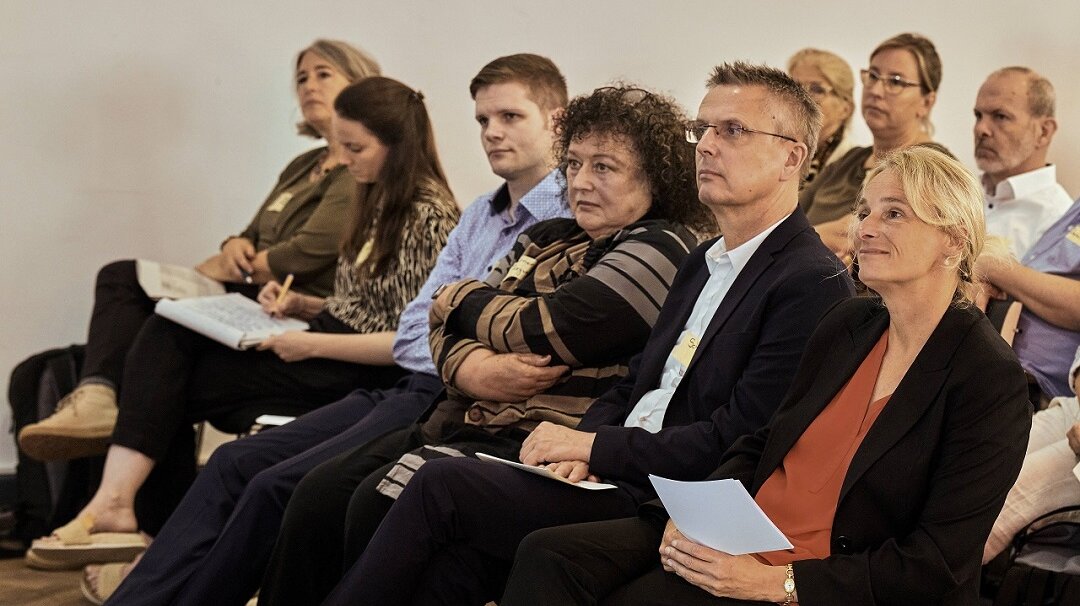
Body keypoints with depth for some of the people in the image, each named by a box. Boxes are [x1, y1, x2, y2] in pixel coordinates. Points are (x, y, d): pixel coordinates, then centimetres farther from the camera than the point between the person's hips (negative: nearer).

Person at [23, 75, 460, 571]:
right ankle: (116, 500, -21)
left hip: (361, 375, -9)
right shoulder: (379, 202, 16)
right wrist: (303, 306, 4)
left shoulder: (428, 215, -13)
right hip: (328, 350, 9)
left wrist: (313, 345, -17)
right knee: (166, 334, -12)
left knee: (171, 384, -14)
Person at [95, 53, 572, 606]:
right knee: (235, 462, -4)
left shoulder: (571, 218, -5)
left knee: (279, 487, -20)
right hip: (406, 389, 8)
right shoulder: (479, 215, 21)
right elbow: (411, 332, 13)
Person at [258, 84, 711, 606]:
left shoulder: (660, 251, -6)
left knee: (380, 502, -26)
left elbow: (539, 330, -15)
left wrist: (462, 298, 5)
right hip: (464, 423, 8)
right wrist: (471, 366, -12)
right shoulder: (547, 240, 19)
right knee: (320, 492, -9)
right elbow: (446, 328, 13)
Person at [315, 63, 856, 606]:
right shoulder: (701, 264, 20)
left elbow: (732, 440, -16)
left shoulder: (813, 284, -10)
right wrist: (580, 447, -1)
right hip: (610, 478, 7)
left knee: (442, 485, -16)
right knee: (458, 560, -17)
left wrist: (593, 445, -12)